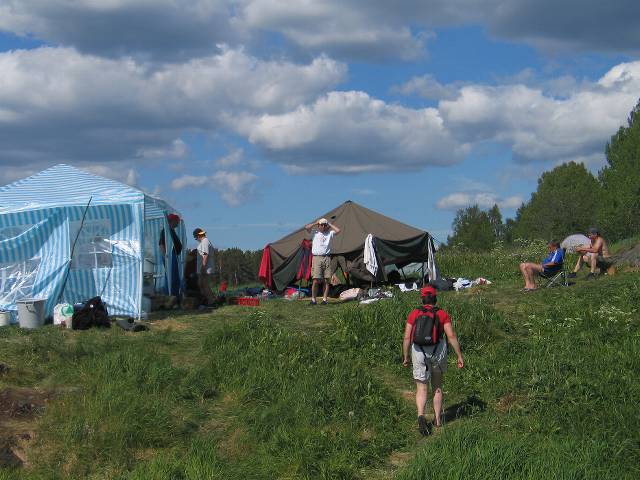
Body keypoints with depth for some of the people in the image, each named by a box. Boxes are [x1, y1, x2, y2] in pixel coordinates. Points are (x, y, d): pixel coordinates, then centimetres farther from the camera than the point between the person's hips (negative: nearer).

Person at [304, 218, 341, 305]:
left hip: (327, 258, 2)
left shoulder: (330, 233, 14)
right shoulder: (315, 233, 8)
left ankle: (324, 299, 5)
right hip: (316, 258, -2)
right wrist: (315, 223, 7)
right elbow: (306, 227, -5)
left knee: (327, 280, 1)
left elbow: (338, 230, 0)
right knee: (315, 280, -9)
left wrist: (330, 224, 9)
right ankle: (313, 299, 1)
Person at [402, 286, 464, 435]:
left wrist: (405, 357, 8)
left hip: (419, 352, -1)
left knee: (421, 389, 3)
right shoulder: (442, 315, -2)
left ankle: (421, 416, -21)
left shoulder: (414, 314, -1)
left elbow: (407, 337, -3)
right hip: (438, 350, 1)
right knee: (437, 386, 21)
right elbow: (451, 336, -8)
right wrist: (459, 356, -3)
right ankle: (438, 419, 26)